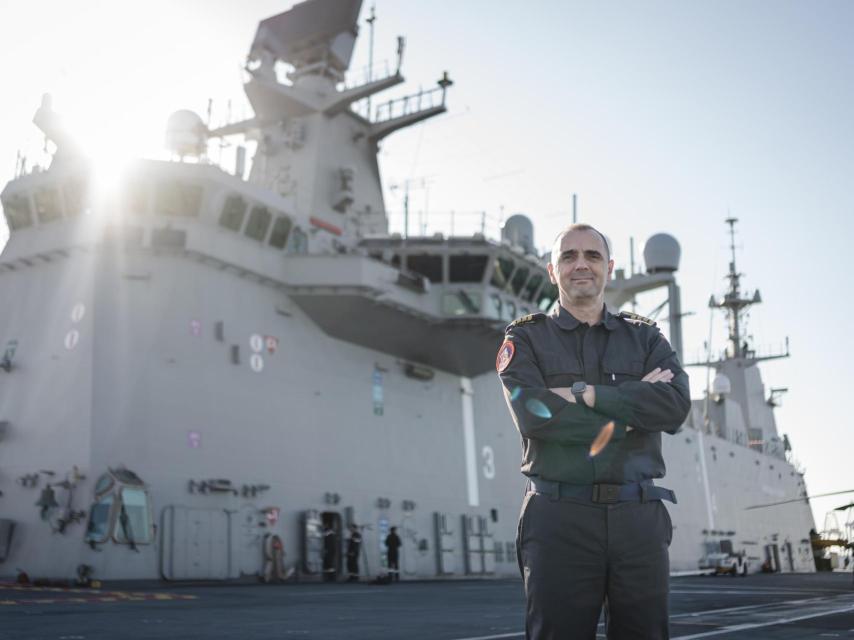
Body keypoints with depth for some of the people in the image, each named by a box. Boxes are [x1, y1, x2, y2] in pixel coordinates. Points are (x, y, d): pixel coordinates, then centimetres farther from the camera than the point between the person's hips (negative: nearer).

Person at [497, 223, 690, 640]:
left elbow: (675, 405, -5)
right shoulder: (525, 338, 8)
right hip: (559, 519, -2)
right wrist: (632, 407, -6)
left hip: (639, 517, 2)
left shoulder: (645, 336, 15)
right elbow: (534, 416, -11)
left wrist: (585, 394, -12)